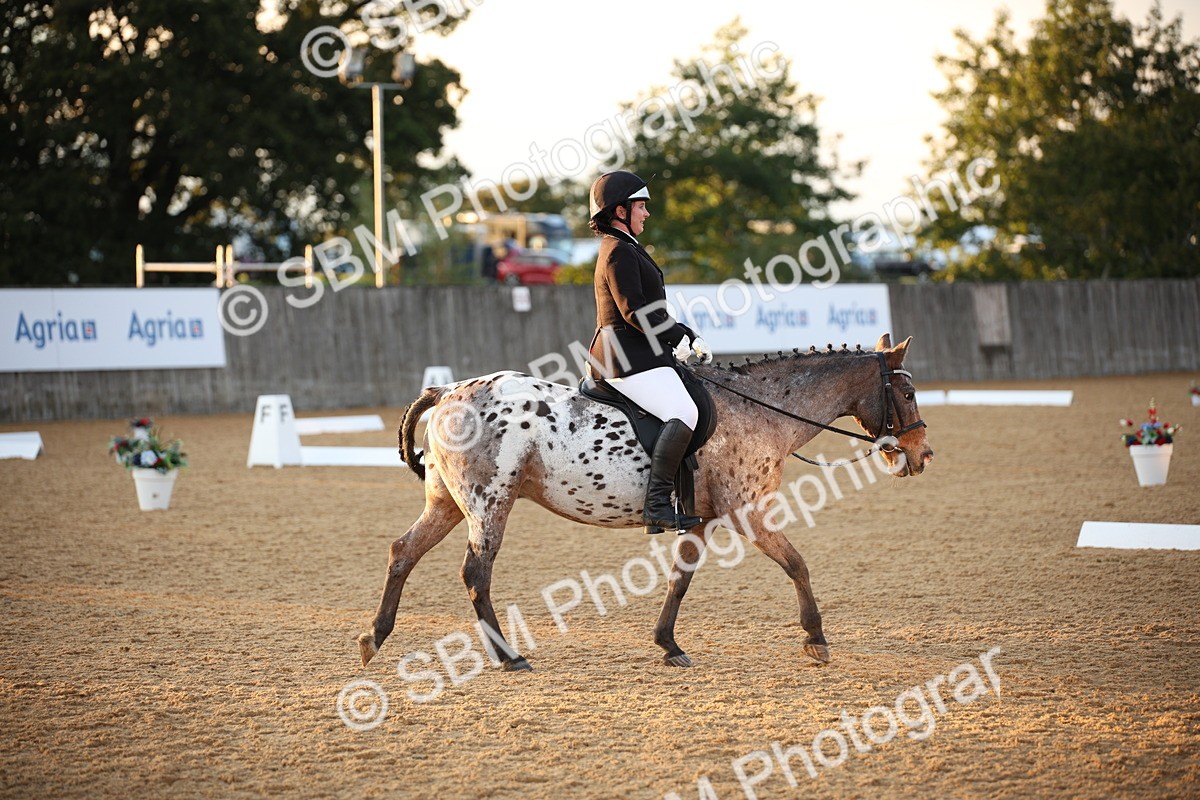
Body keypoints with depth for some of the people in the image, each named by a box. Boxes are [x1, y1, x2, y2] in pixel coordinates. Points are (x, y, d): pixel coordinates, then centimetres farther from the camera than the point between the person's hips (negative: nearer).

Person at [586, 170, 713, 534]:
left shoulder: (626, 249, 23)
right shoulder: (619, 252, -11)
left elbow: (653, 313, 25)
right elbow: (635, 311, -20)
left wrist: (689, 337, 16)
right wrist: (679, 338, -15)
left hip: (636, 355, 11)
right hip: (627, 359, -11)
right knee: (683, 412, -25)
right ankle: (657, 504, -30)